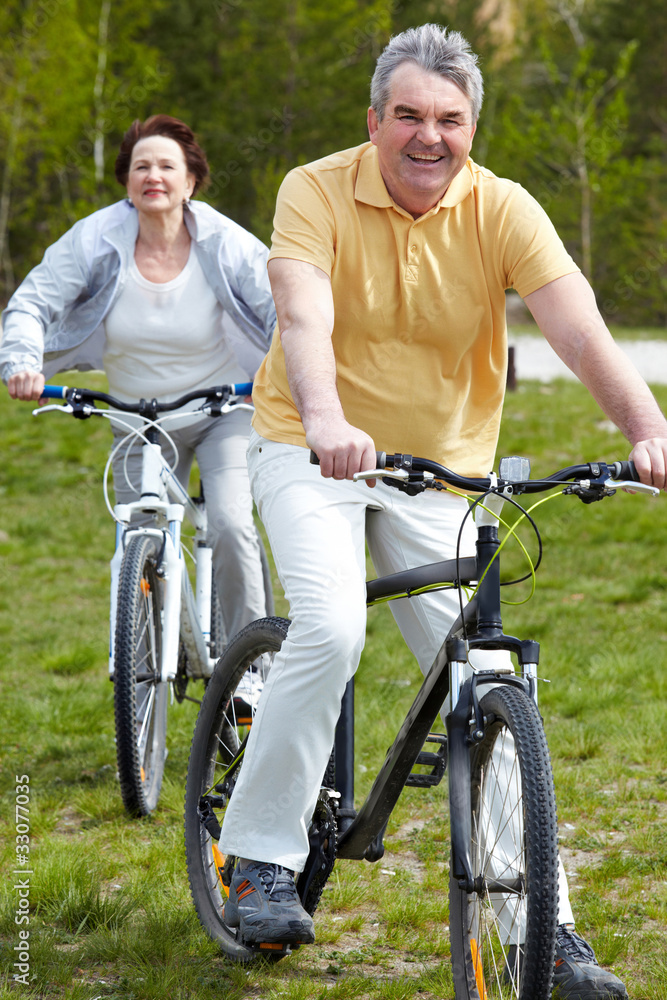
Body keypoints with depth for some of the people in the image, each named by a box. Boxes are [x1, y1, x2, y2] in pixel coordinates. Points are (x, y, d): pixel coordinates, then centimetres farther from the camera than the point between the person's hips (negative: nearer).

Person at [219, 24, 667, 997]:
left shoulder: (501, 210, -10)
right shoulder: (318, 190, -13)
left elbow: (579, 328, -23)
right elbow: (303, 317, -30)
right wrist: (326, 421, -50)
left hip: (440, 470, 2)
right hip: (313, 454, -2)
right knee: (330, 628, -26)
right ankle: (262, 860, -10)